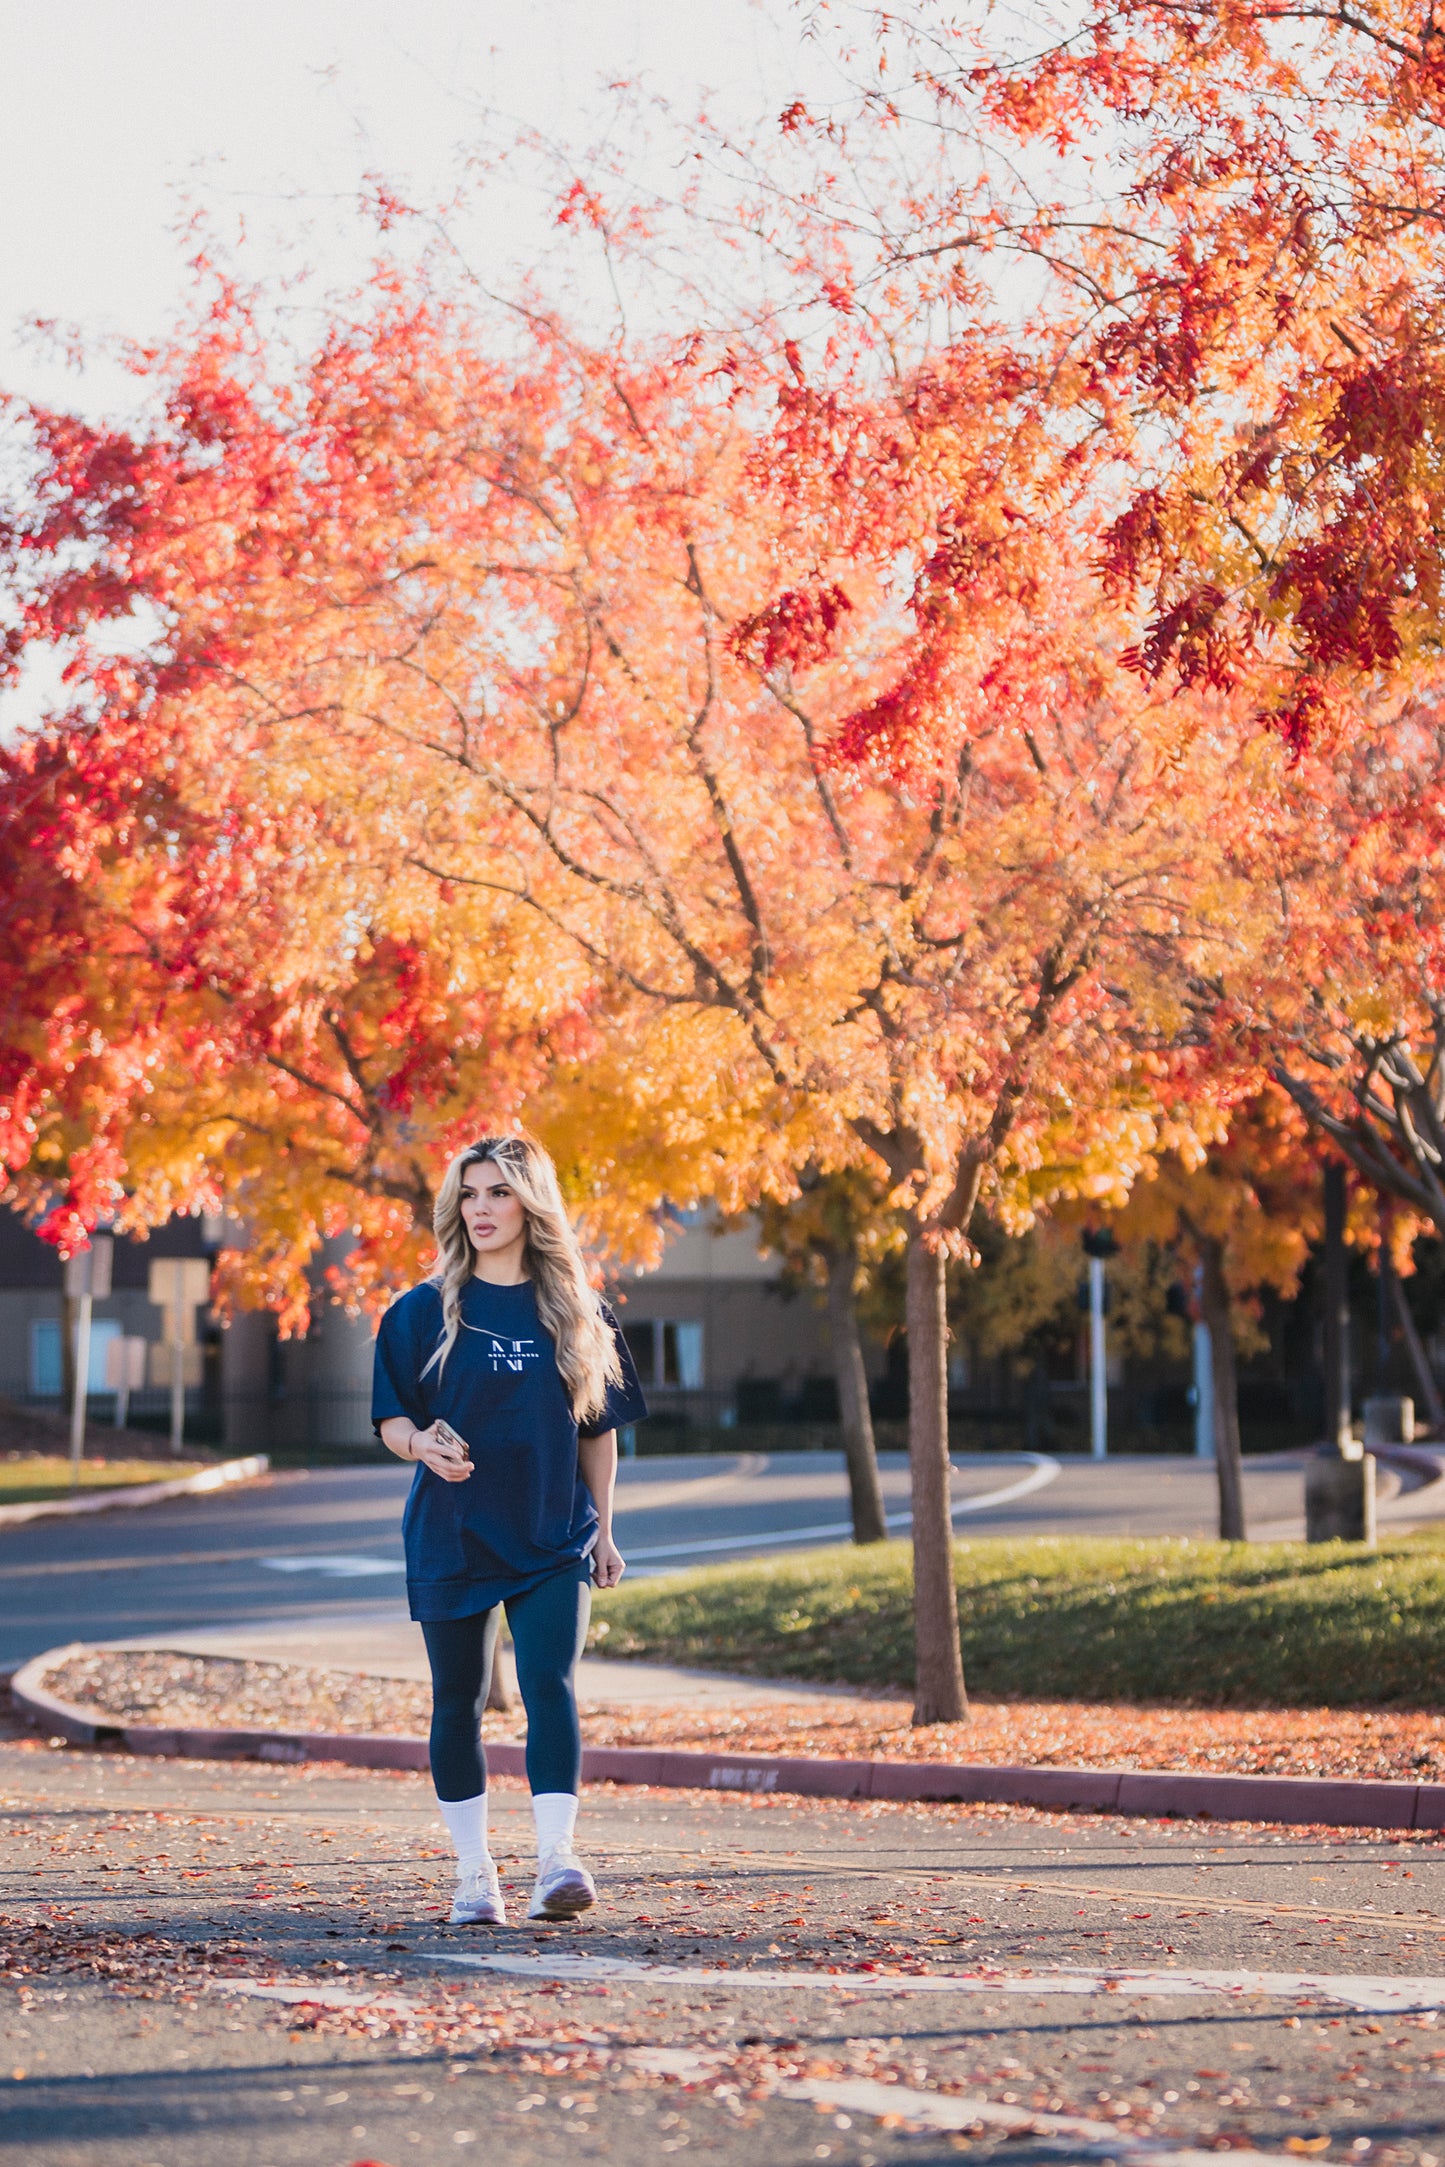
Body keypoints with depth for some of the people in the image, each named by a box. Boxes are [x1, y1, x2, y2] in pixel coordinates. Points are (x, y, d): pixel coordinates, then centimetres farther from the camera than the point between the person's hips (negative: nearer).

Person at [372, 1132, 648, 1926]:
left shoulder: (578, 1311, 6)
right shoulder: (423, 1311, 2)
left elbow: (599, 1427, 12)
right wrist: (421, 1444, -19)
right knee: (458, 1703, 5)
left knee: (551, 1686, -15)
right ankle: (474, 1873, 15)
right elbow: (391, 1419, 3)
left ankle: (557, 1858, -22)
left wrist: (602, 1531, 10)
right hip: (450, 1534, 0)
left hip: (553, 1539, 0)